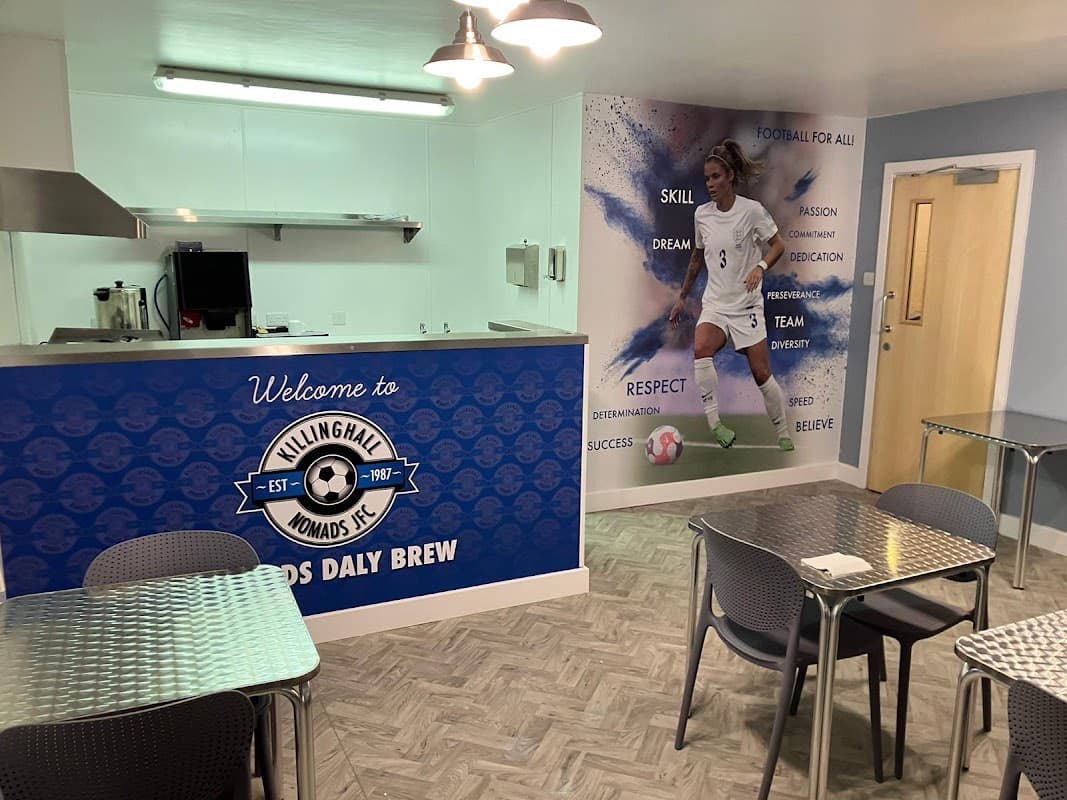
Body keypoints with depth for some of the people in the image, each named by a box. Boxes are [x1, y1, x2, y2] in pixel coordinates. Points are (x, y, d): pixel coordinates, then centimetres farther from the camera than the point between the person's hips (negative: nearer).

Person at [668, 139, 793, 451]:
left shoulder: (752, 210, -8)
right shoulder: (701, 214, 4)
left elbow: (778, 245, -2)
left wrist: (760, 267, -23)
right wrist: (682, 297, 19)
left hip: (746, 304, -3)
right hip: (714, 302, 3)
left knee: (761, 373, -3)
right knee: (701, 349, -28)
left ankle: (784, 434, 16)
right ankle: (714, 422, -23)